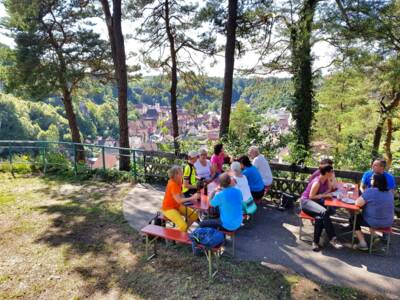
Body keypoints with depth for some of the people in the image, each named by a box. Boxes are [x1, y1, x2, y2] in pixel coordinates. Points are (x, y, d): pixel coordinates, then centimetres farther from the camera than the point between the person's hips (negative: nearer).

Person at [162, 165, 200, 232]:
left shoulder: (178, 181, 1)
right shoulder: (172, 184, -25)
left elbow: (180, 195, 6)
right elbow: (178, 200, -29)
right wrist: (192, 198, -27)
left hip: (177, 206, 9)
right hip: (169, 208, -9)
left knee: (194, 215, 3)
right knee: (183, 226, -24)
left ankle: (184, 230, 19)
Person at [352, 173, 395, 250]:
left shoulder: (370, 191, -20)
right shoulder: (390, 193, 3)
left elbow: (358, 203, -23)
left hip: (374, 222, -7)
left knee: (355, 218, 15)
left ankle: (362, 243, 8)